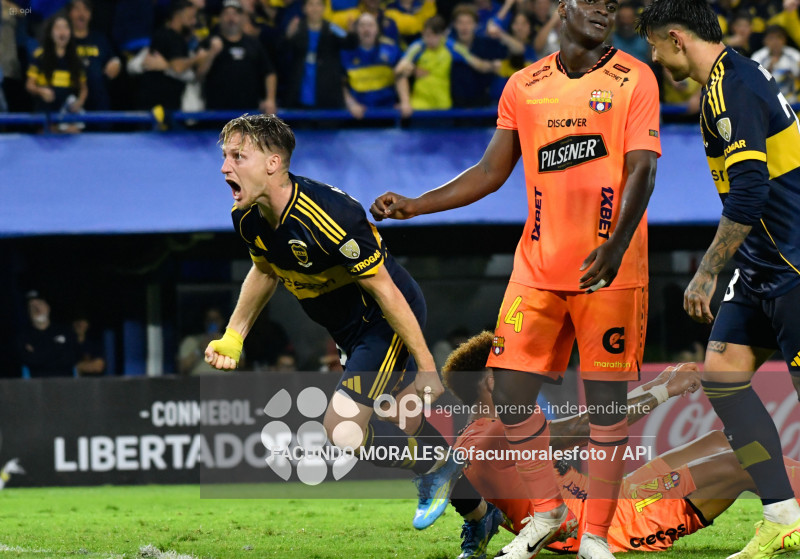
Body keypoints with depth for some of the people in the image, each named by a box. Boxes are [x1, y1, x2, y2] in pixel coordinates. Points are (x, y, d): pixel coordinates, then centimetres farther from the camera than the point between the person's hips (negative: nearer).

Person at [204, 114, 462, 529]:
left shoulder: (328, 217, -34)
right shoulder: (248, 218, -9)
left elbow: (384, 290, -27)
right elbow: (265, 271, 14)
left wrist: (426, 367, -22)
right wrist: (233, 337, 8)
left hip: (389, 322, -9)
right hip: (349, 330, 9)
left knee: (343, 427, -17)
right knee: (401, 420, 22)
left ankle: (437, 468, 7)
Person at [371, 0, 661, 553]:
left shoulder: (635, 80, -2)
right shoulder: (524, 86, 10)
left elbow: (642, 170, -11)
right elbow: (491, 171, 17)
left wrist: (616, 244, -26)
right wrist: (414, 206, 9)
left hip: (612, 271, -4)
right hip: (538, 268, 4)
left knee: (607, 399, -2)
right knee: (511, 394, -1)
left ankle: (596, 534, 7)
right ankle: (547, 509, 18)